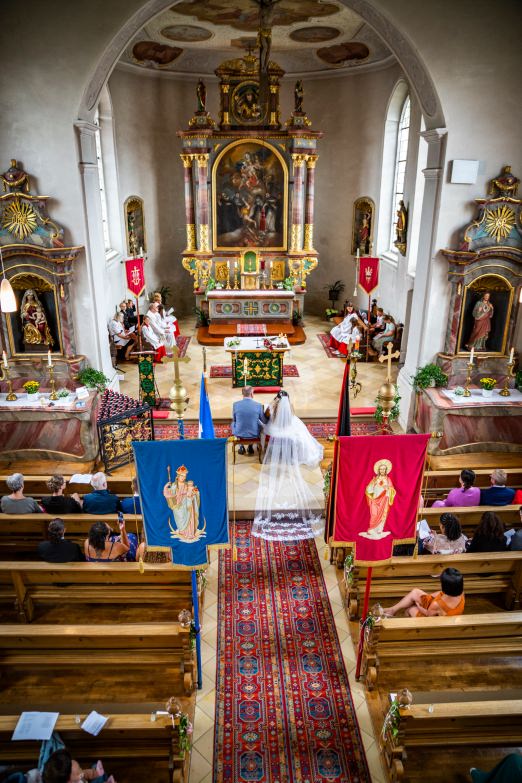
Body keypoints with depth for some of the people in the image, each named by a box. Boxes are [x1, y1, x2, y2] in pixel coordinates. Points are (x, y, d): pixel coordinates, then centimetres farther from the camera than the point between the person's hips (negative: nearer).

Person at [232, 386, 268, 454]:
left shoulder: (235, 404, -12)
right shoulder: (258, 405, -13)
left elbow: (234, 419, 5)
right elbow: (265, 421, 0)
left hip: (239, 434, 0)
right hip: (254, 434, 0)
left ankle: (241, 447, 36)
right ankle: (250, 446, 38)